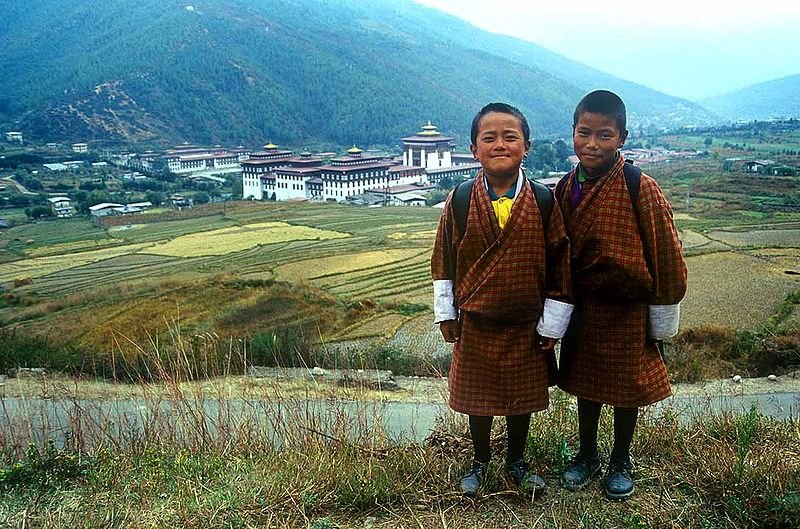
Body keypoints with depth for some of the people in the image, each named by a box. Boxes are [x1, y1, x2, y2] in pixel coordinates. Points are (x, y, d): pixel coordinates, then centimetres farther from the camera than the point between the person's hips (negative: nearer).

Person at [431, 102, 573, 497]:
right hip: (474, 324, 0)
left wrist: (552, 324, -3)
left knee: (522, 397, 16)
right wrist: (445, 313, 2)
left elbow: (559, 264, -4)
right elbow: (443, 259, 1)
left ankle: (517, 462, 39)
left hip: (526, 326, 0)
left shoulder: (544, 202, -8)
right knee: (477, 396, 15)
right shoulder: (460, 201, -7)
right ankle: (479, 461, 38)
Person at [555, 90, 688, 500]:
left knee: (626, 388, 13)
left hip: (628, 308, -4)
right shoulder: (566, 188, -3)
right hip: (582, 305, 4)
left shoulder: (639, 188, -19)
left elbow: (665, 252, -13)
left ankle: (621, 462, 35)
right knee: (585, 383, 18)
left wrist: (663, 317, -7)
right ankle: (587, 455, 39)